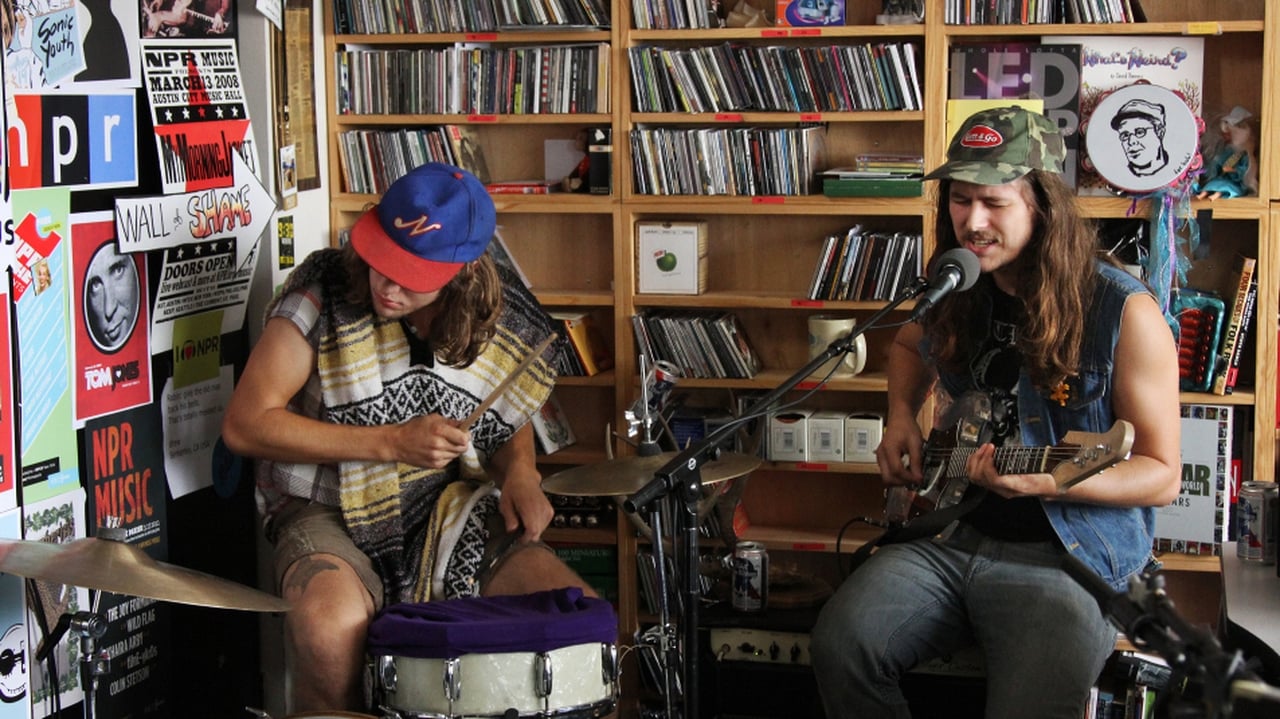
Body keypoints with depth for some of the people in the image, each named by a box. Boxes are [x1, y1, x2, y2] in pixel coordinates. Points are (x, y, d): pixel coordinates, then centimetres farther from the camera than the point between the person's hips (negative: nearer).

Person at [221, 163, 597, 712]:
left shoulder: (500, 320, -3)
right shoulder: (324, 292, -14)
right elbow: (244, 424, -15)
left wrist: (520, 472, -8)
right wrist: (390, 444, -20)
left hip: (456, 514, 3)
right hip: (332, 514, -3)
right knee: (333, 626, -36)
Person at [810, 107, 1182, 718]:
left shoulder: (1124, 312, -12)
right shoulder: (956, 294, 6)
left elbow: (1162, 474, -8)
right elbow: (909, 346, 32)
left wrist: (1046, 480, -24)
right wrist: (901, 418, 10)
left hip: (1068, 558, -5)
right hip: (950, 532, 5)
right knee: (840, 645, -21)